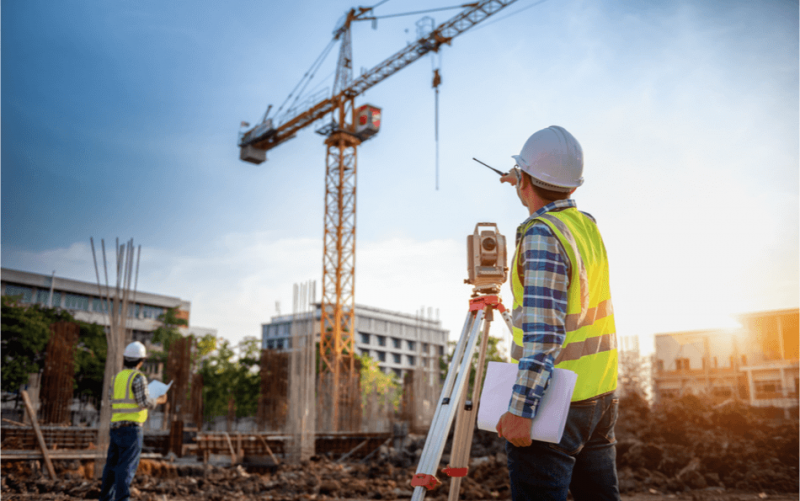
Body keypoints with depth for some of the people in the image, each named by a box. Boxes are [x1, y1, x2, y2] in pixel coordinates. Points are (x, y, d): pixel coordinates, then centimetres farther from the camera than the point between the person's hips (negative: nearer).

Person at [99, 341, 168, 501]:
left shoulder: (116, 377, 13)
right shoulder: (138, 377, -10)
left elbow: (114, 404, 17)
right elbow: (145, 402, -14)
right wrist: (159, 400, 4)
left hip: (115, 427, 7)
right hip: (131, 428, -7)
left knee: (112, 465, 14)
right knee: (127, 466, -8)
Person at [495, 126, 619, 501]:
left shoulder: (541, 234, -17)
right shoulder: (587, 224, 8)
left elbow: (544, 331, -25)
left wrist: (520, 409, -26)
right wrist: (527, 189, 46)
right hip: (602, 395, 9)